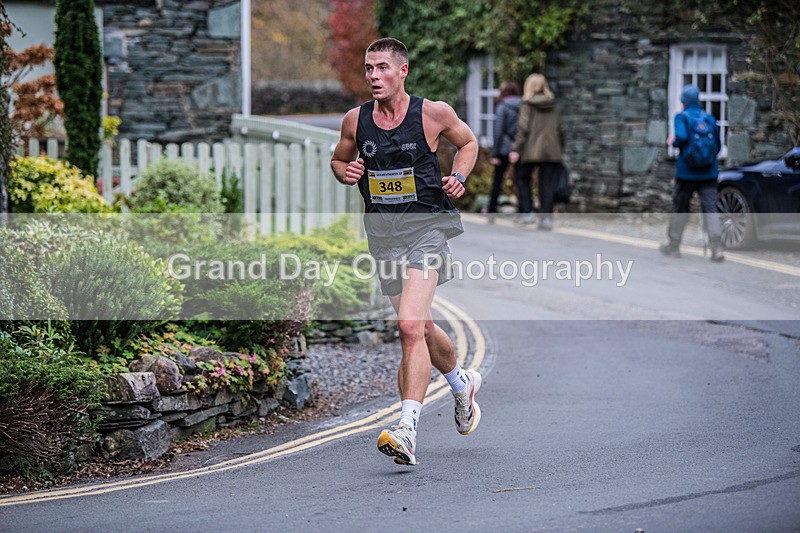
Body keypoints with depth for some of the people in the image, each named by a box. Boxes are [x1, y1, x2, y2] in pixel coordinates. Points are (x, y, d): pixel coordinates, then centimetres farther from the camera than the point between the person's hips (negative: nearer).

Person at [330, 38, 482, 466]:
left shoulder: (434, 113, -5)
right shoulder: (355, 120, 3)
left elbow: (467, 142, 14)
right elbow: (339, 159, 20)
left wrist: (458, 178, -4)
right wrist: (346, 172, -3)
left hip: (426, 226, -5)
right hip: (382, 230, 5)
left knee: (411, 326, -21)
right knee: (420, 325, 17)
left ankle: (407, 429, -25)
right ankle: (461, 382, 47)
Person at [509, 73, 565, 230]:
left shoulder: (527, 105, -4)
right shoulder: (553, 106, 9)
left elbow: (523, 128, -12)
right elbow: (560, 129, 11)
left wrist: (516, 149, -12)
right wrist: (561, 149, 20)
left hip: (532, 150, -4)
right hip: (551, 151, 4)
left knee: (523, 179, 12)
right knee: (547, 185, 5)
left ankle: (527, 213, 2)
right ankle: (546, 217, 0)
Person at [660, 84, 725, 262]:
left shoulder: (682, 117, -5)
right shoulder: (709, 118, 8)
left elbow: (682, 137, -23)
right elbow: (717, 146, 11)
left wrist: (673, 142, -2)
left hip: (686, 172, -3)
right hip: (709, 173, 3)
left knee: (680, 207, 11)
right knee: (710, 208, -3)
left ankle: (673, 245, 21)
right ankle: (717, 247, -18)